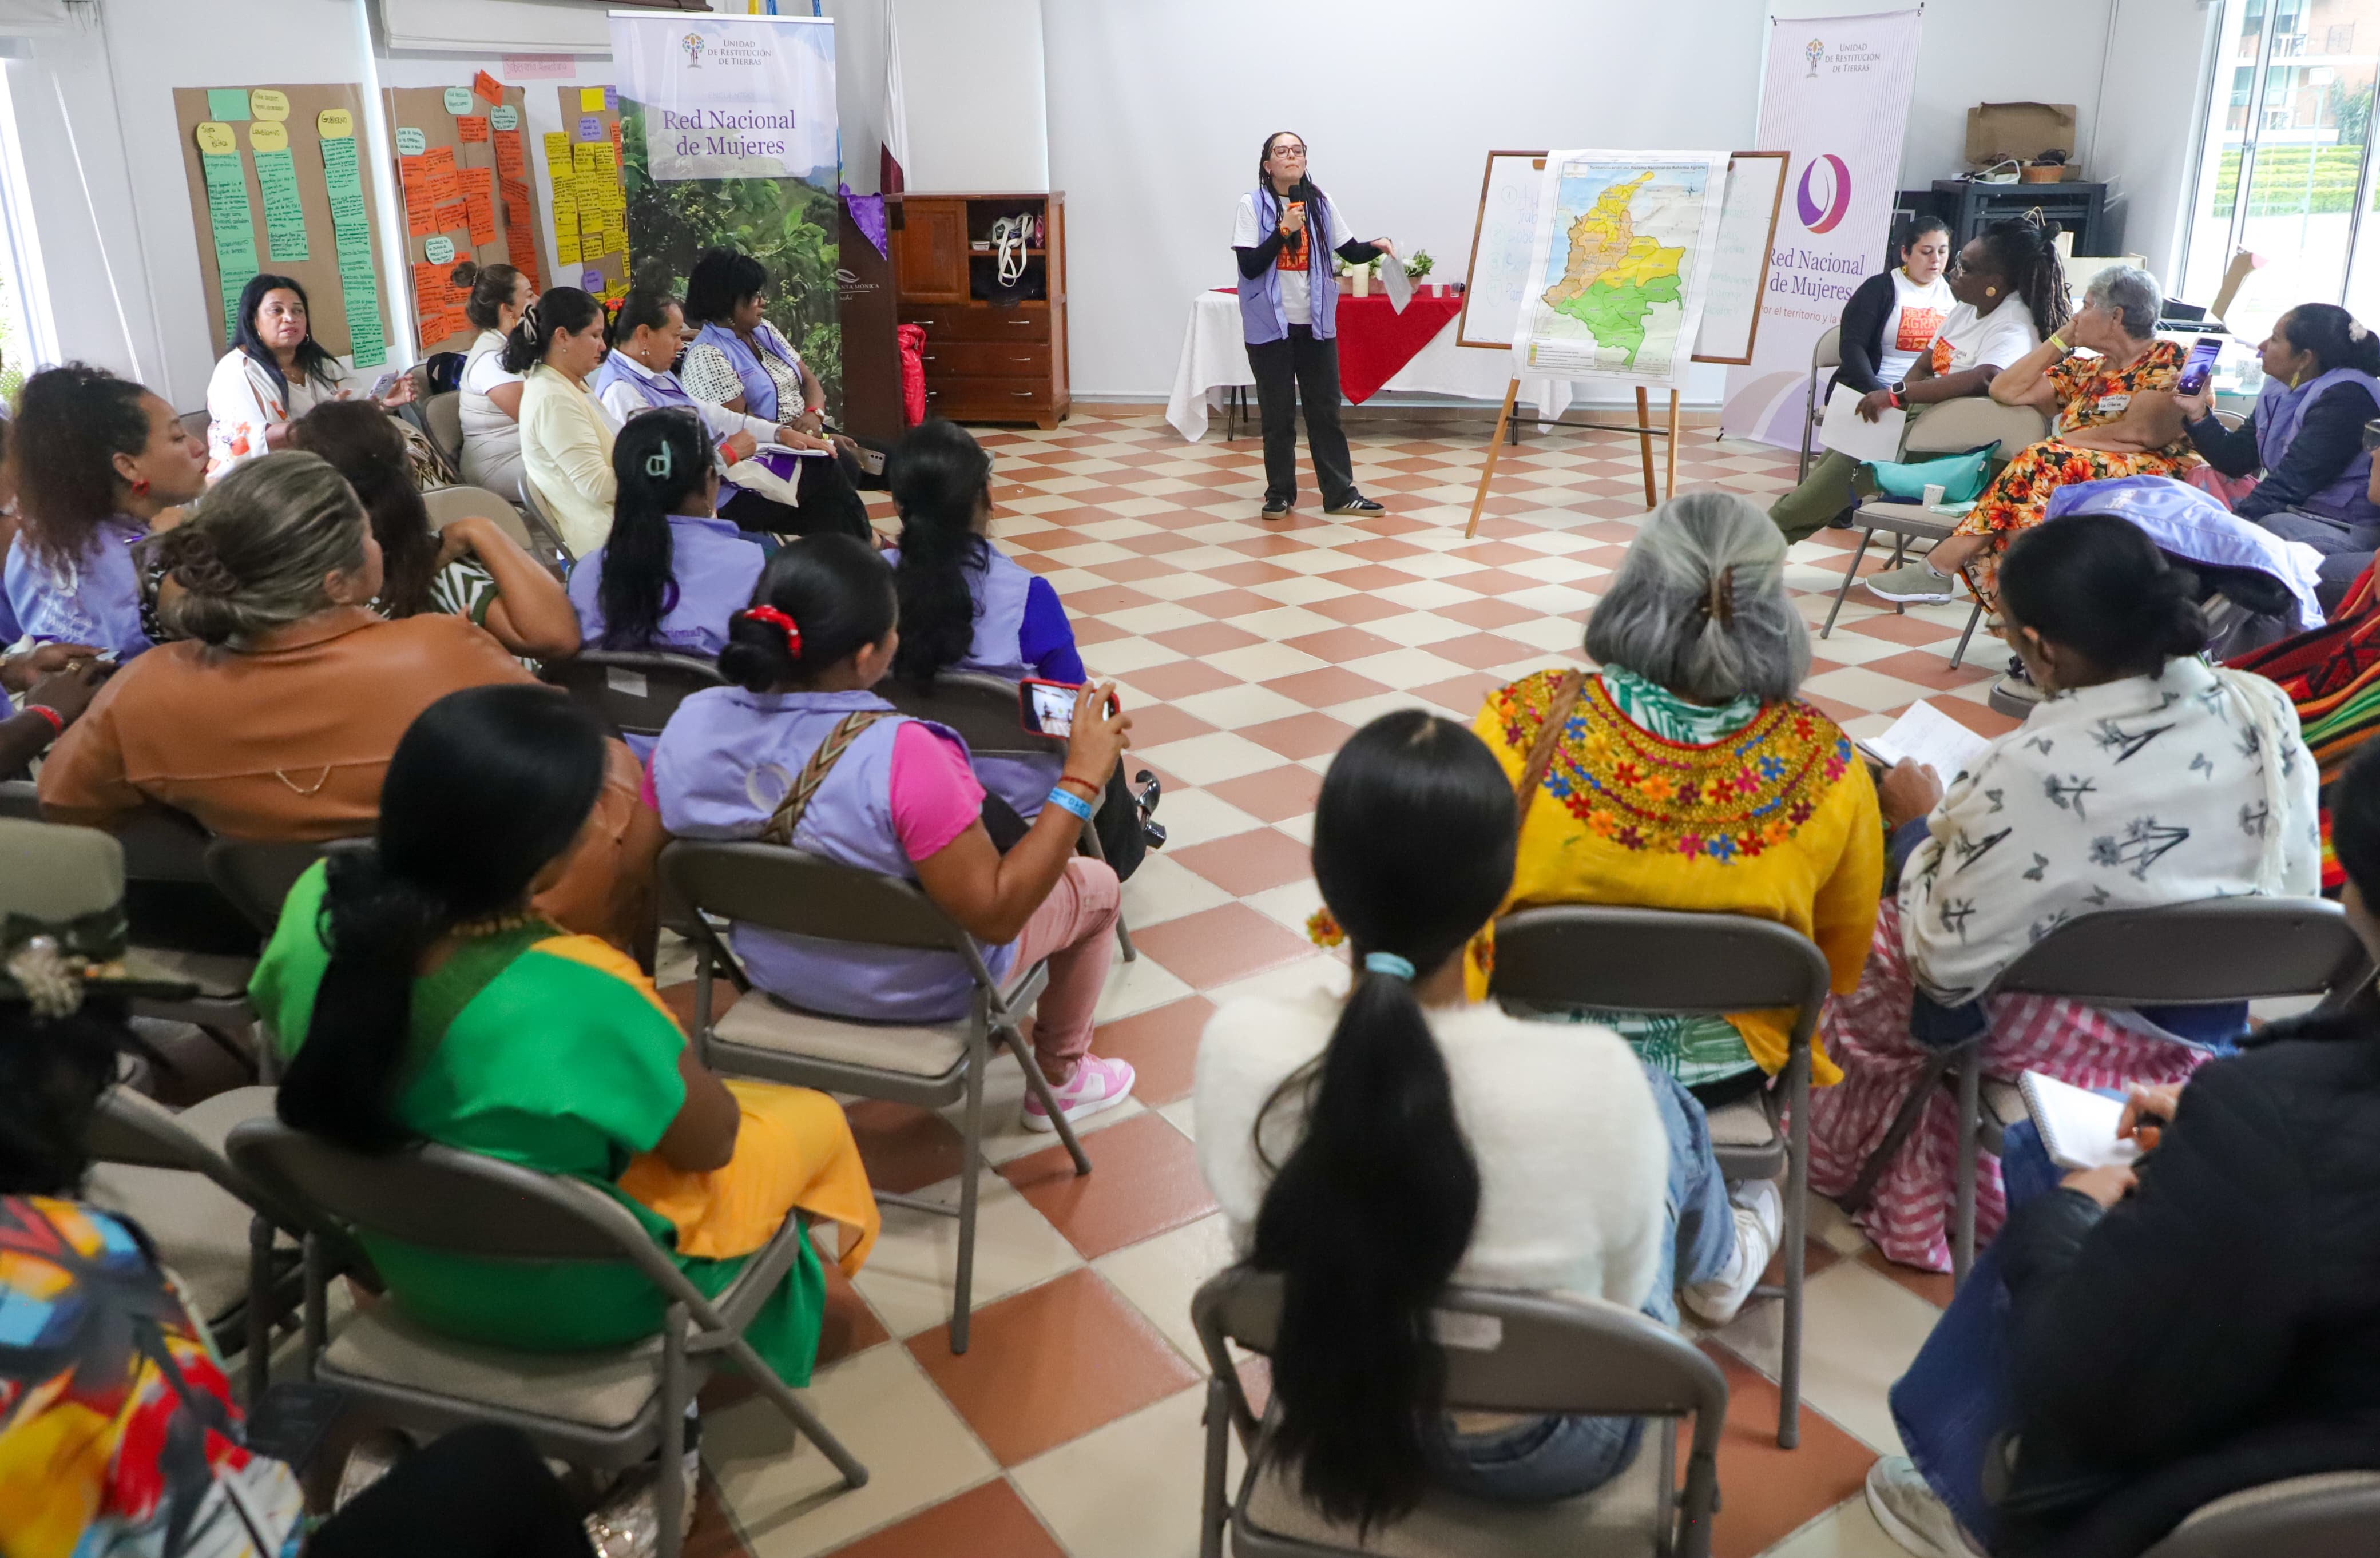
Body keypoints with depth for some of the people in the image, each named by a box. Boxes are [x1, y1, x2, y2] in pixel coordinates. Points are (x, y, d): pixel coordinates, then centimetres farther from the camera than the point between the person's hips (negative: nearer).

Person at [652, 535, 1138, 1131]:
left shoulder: (688, 724, -20)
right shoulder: (899, 755, -39)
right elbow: (995, 915, -31)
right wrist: (1081, 780, -28)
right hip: (916, 988, -6)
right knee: (1097, 886, 21)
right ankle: (1058, 1080, 38)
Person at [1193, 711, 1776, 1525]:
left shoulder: (1236, 1044, -26)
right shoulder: (1594, 1077, -34)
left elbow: (1257, 1243, -7)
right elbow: (1622, 1294, -15)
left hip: (1328, 1411, 3)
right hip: (1547, 1450, -2)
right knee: (1662, 1105, 22)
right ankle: (1718, 1264, 56)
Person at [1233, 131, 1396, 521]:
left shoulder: (1320, 204, 6)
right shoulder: (1253, 205, -4)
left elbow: (1350, 252, 10)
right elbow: (1249, 266, -12)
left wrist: (1376, 247, -10)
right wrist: (1284, 230, -20)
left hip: (1317, 324, 3)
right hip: (1271, 325, -3)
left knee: (1326, 409, 5)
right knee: (1278, 415, 4)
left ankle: (1340, 493, 11)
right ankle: (1280, 495, 15)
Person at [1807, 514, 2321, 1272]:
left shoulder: (2033, 774, -32)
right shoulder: (2266, 710, -14)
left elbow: (1945, 963, -22)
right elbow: (2292, 888, 1)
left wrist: (1919, 826, -6)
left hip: (2070, 1035, -6)